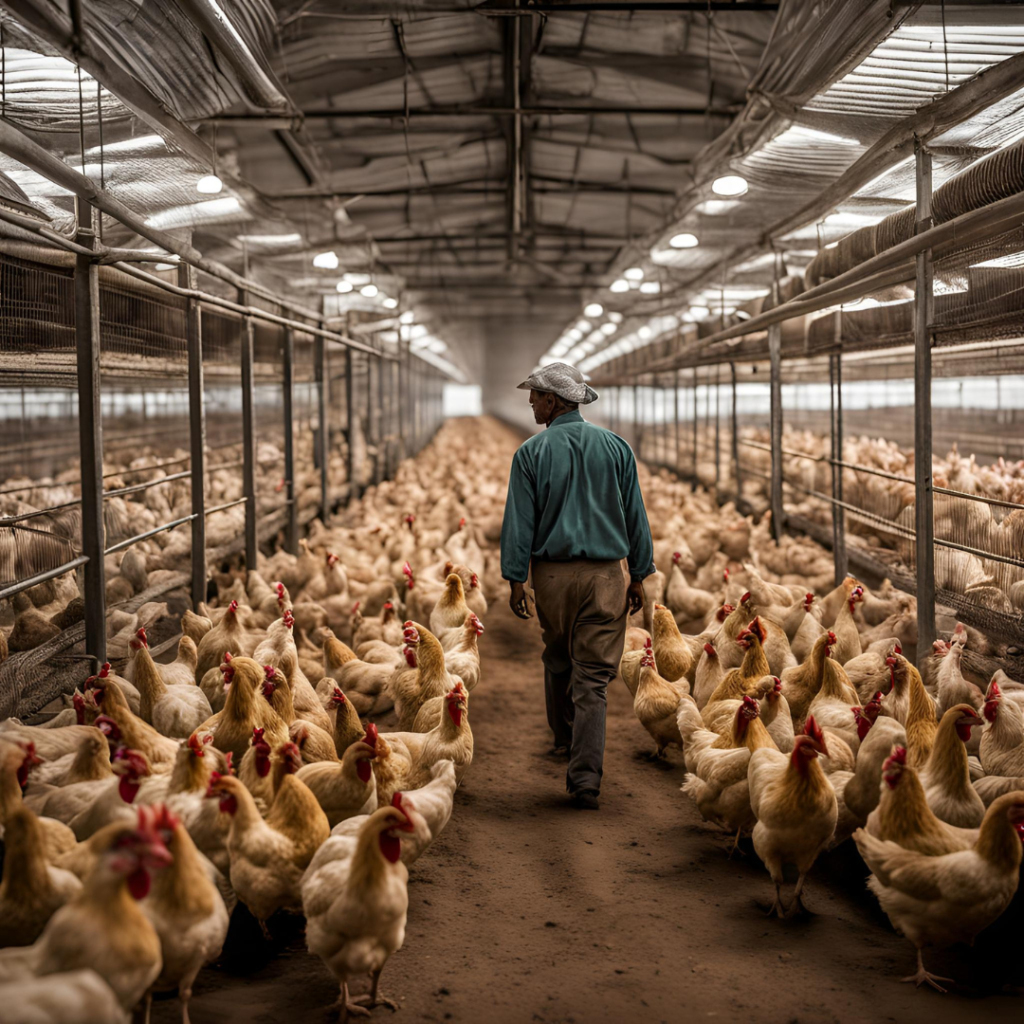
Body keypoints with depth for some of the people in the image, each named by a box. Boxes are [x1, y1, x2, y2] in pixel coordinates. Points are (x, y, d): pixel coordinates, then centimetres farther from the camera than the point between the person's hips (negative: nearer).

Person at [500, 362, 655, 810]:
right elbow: (635, 515, 6)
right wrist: (639, 575, 13)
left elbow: (520, 521, -4)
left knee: (558, 660, 22)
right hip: (605, 573, 0)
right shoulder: (615, 447, 3)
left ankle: (564, 738, 41)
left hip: (552, 572, 0)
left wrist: (515, 579, 2)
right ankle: (585, 776, -7)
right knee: (593, 675, -2)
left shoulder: (532, 453, -3)